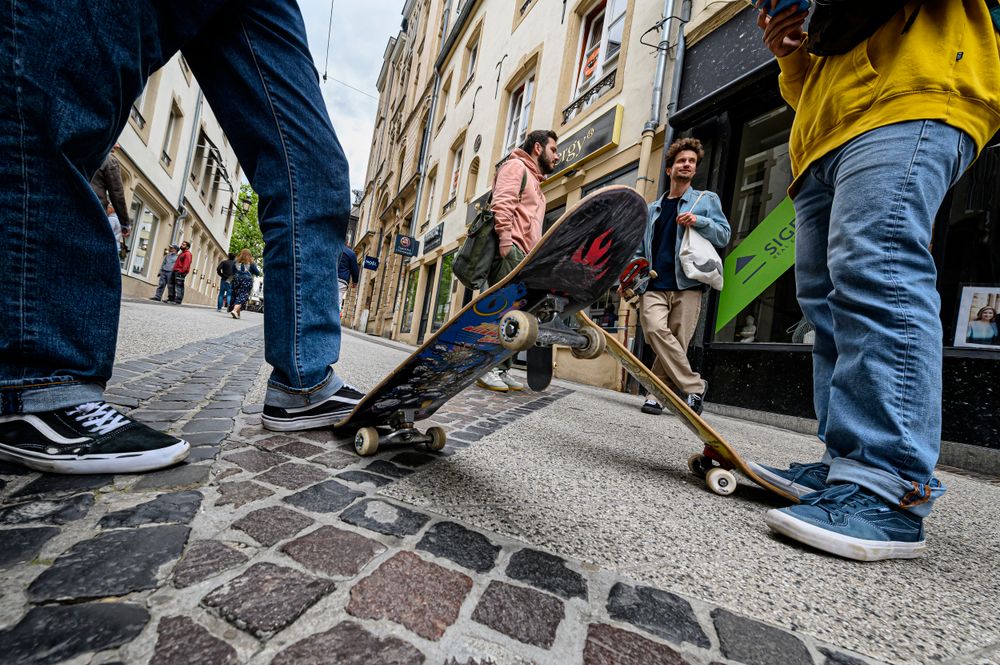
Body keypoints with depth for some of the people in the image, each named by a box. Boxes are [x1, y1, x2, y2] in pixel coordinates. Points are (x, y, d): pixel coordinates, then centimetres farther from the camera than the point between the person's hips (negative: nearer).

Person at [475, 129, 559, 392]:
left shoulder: (535, 183, 34)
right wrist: (505, 238, -23)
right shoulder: (516, 166, 5)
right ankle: (486, 368, -13)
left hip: (524, 257, 10)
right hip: (509, 251, -9)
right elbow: (502, 203, -13)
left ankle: (502, 370, 3)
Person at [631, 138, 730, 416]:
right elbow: (641, 249, 24)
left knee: (676, 342, -8)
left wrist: (699, 221, -11)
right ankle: (694, 386, -13)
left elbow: (724, 236, 7)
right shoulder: (653, 208, 24)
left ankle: (657, 392, 7)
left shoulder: (707, 199, 16)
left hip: (687, 286, -1)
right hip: (654, 286, 2)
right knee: (655, 329, -23)